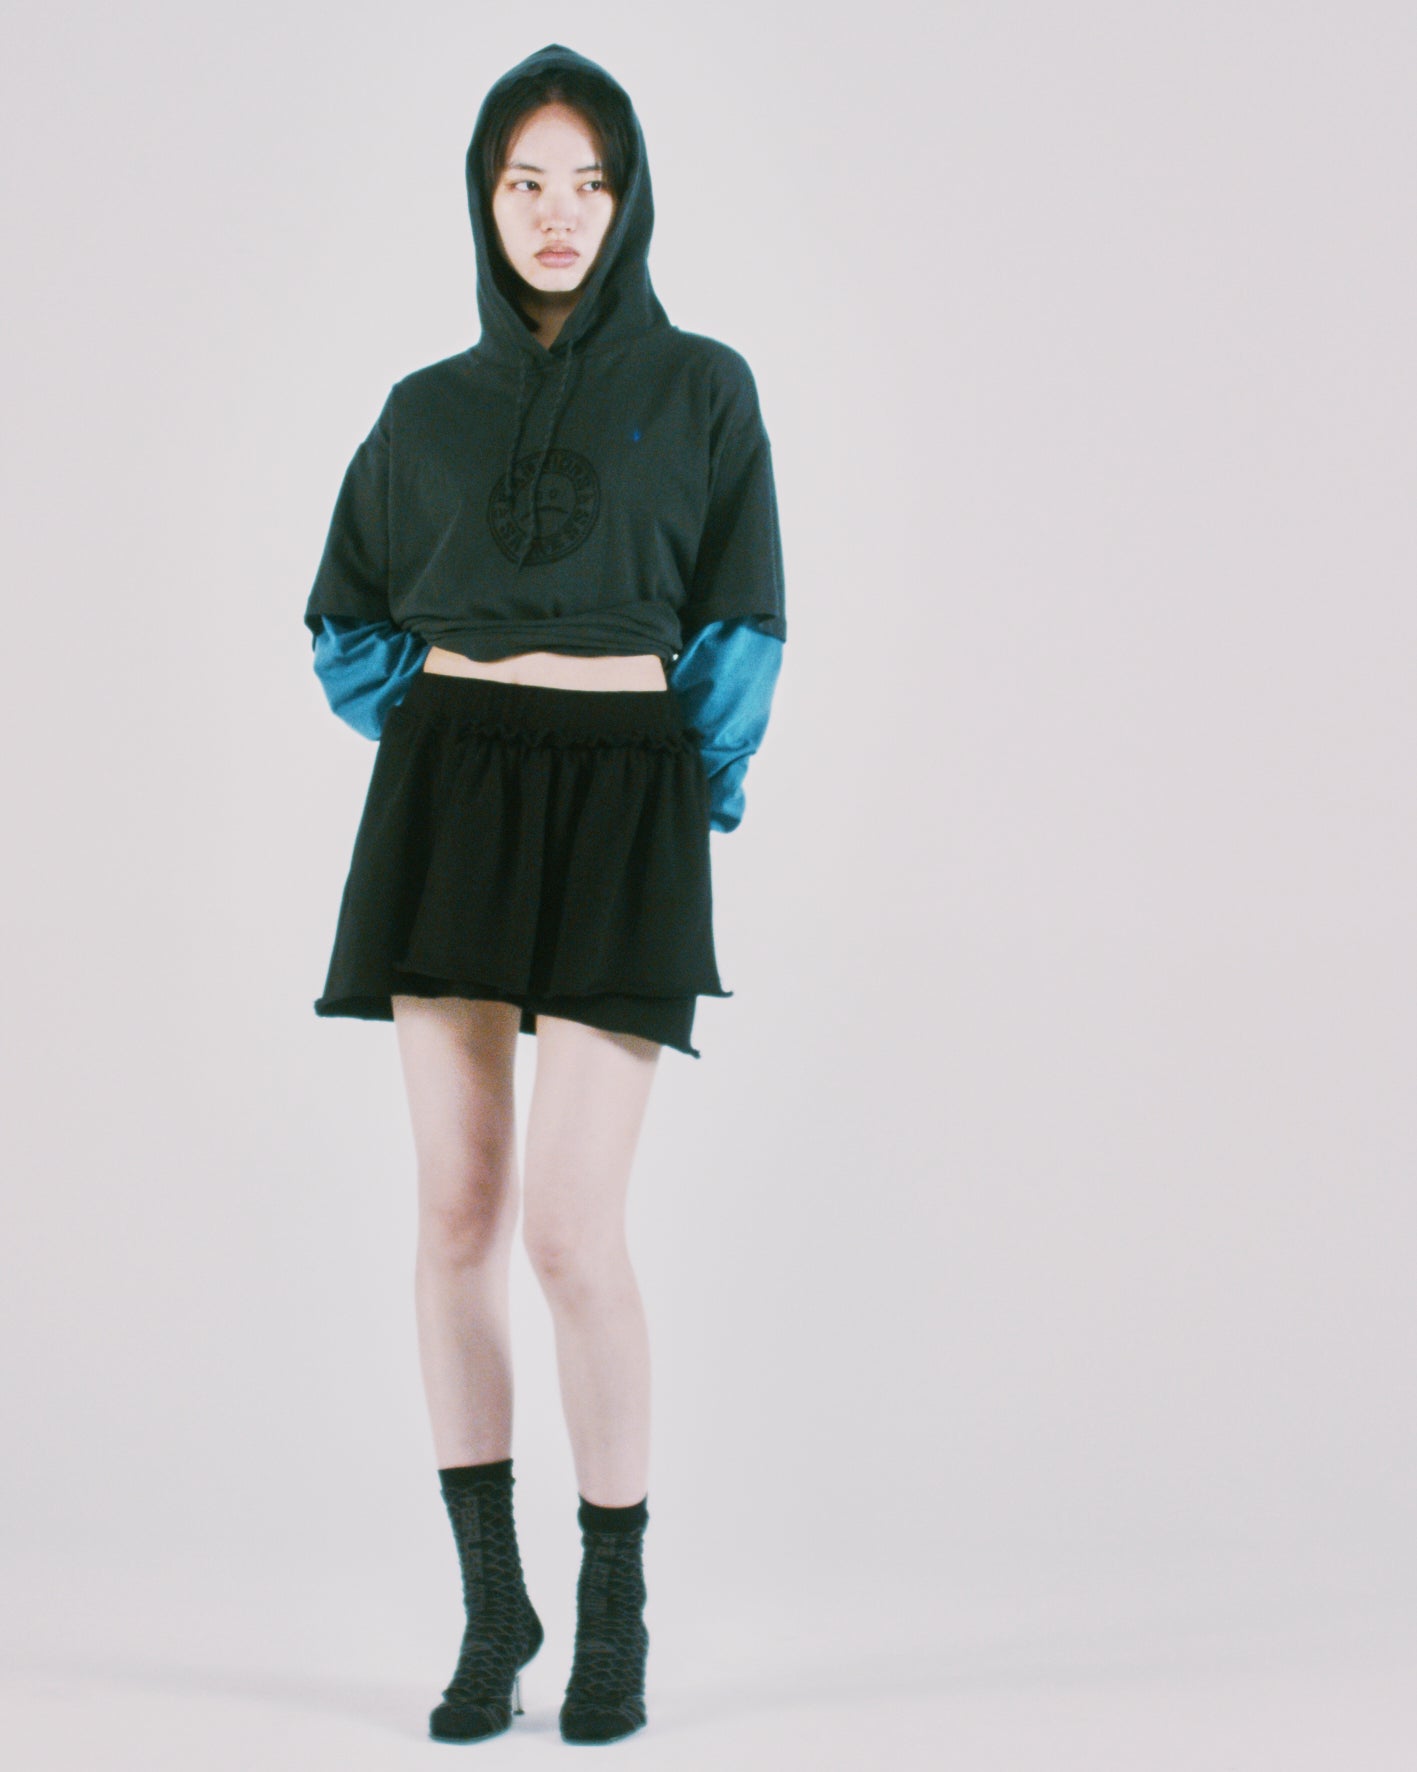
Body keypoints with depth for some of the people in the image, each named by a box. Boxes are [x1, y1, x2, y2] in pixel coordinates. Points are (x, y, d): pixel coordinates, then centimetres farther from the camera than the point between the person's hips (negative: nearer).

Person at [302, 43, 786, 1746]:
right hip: (446, 791, 3)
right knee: (457, 1207, -1)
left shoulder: (700, 389, 5)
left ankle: (615, 1616, 6)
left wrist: (690, 799, -2)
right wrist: (420, 735, 8)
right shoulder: (428, 408, 12)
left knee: (572, 1224, -10)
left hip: (621, 801, -3)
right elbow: (345, 614, 20)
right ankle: (491, 1603, 10)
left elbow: (741, 629, 3)